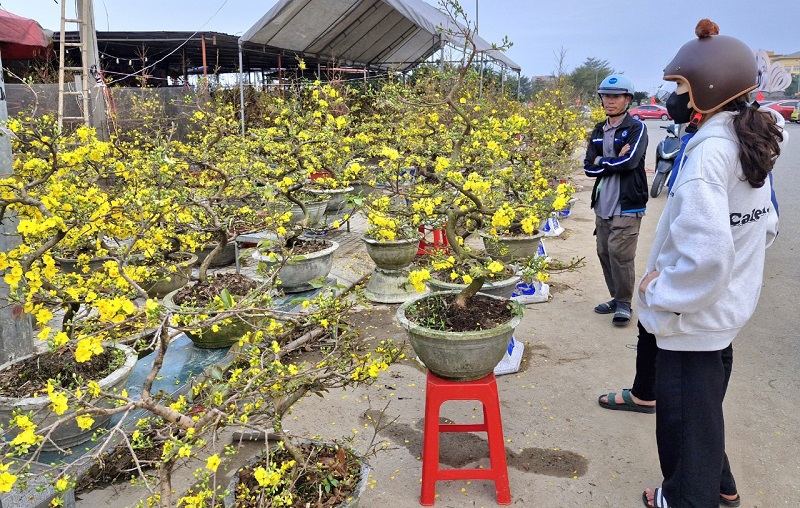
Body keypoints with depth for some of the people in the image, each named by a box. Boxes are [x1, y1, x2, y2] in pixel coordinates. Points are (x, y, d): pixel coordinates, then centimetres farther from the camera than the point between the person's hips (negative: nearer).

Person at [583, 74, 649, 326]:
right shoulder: (598, 131, 12)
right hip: (602, 205, 6)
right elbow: (588, 167, 2)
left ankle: (624, 304, 8)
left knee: (620, 253, -8)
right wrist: (615, 160, -10)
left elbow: (630, 161, -19)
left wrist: (601, 161, -6)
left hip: (627, 206, -6)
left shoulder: (636, 128, -4)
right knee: (604, 253, 10)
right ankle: (616, 298, 26)